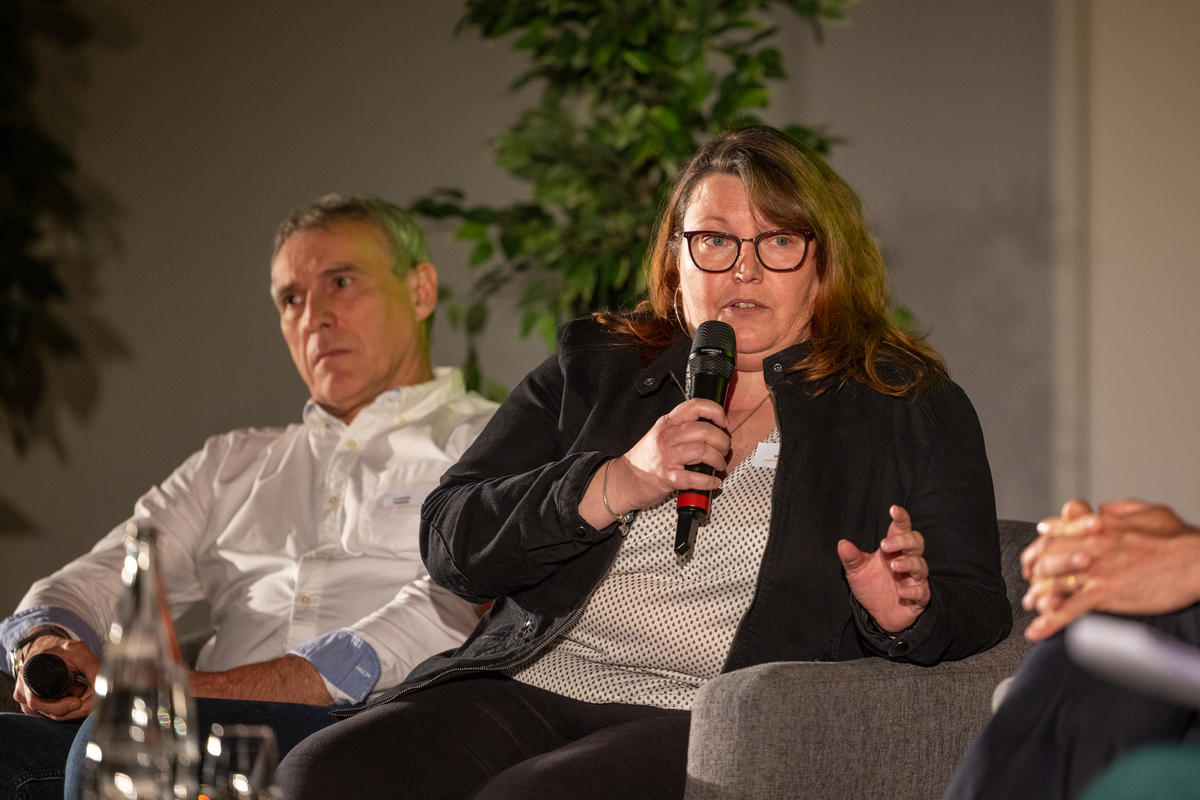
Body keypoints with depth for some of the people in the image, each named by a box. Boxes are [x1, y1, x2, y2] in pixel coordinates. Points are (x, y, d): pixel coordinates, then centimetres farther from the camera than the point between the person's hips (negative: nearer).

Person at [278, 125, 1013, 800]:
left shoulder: (911, 410, 11)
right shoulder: (592, 372, 18)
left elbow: (977, 612, 7)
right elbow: (451, 542, 9)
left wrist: (906, 616, -17)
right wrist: (615, 486, -6)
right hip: (527, 687, 4)